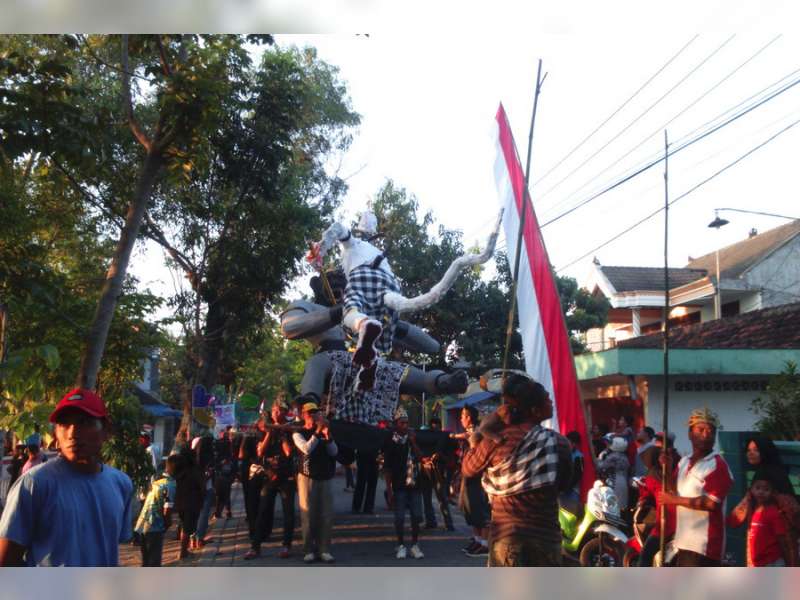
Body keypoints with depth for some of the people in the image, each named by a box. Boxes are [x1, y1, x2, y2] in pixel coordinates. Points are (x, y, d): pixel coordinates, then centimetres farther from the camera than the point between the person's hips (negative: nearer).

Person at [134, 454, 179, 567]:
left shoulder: (156, 479, 9)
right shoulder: (171, 485, -14)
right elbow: (167, 511, -18)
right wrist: (167, 525, 1)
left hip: (141, 526, 7)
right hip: (154, 528, -7)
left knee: (146, 562, 18)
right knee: (154, 563, 1)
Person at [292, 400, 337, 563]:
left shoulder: (324, 432, 10)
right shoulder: (299, 433, 0)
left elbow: (334, 452, -1)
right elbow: (306, 449, -19)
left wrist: (327, 435, -14)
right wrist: (317, 432, -19)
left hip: (325, 478, 4)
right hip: (307, 477, -3)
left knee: (326, 515, 2)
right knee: (308, 515, -2)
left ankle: (324, 549, 7)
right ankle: (309, 550, 4)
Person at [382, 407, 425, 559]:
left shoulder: (412, 438, 8)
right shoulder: (390, 442, -2)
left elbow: (420, 457, -2)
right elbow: (387, 467, -3)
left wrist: (413, 443, -11)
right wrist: (389, 488, -7)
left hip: (414, 483, 3)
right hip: (399, 485, -3)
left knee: (416, 516, 3)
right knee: (399, 518, 0)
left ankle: (415, 545, 14)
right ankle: (401, 546, 12)